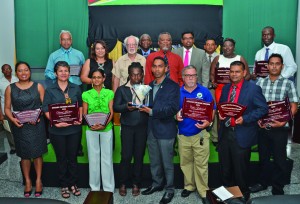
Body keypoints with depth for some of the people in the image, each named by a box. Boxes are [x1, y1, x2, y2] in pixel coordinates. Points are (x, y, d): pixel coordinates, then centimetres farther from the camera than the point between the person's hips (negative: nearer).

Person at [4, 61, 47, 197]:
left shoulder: (38, 86, 1)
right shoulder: (10, 88, 3)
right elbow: (7, 108, 3)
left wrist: (39, 116, -18)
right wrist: (12, 119, -15)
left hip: (36, 125, -1)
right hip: (20, 126, 1)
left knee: (37, 153, 5)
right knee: (24, 154, 10)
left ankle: (38, 180, 20)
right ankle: (27, 181, 24)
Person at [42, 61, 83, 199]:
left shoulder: (76, 88, 5)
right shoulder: (50, 90, -1)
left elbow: (81, 105, 11)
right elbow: (46, 109, -5)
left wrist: (80, 118, -7)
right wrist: (55, 121, -20)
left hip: (74, 128, 1)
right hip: (57, 130, -1)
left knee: (72, 157, 11)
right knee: (61, 158, 10)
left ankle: (73, 183, 27)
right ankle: (64, 185, 25)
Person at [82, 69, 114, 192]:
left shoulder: (109, 93, 2)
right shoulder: (86, 94, 4)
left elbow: (111, 112, -1)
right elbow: (84, 113, 4)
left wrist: (104, 125, -16)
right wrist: (91, 124, -14)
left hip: (107, 128, -1)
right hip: (91, 129, 1)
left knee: (107, 157, 4)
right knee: (93, 157, 7)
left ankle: (108, 188, 14)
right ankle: (94, 187, 19)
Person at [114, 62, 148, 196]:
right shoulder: (122, 89, 4)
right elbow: (116, 107, -2)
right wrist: (126, 106, -20)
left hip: (142, 127, 1)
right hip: (127, 127, -1)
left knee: (139, 156, 7)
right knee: (126, 156, 0)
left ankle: (136, 184, 21)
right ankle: (123, 184, 16)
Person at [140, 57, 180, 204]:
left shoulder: (173, 86, -7)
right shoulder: (150, 86, 14)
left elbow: (173, 109, -16)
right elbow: (149, 104, 14)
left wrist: (152, 112, -21)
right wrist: (145, 107, -8)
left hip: (165, 130, -6)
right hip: (151, 129, 6)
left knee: (167, 163, 5)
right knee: (154, 161, 17)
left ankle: (169, 189, 20)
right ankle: (156, 184, 34)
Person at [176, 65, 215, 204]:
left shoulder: (204, 91, 0)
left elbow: (212, 110, 0)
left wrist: (208, 122, -17)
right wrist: (176, 116, -13)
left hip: (200, 134, -2)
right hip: (183, 134, 3)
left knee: (201, 164, 0)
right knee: (185, 163, 13)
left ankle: (203, 190, 13)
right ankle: (189, 186, 31)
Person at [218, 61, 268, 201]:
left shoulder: (253, 89, -8)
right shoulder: (225, 88, 10)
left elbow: (263, 109, -11)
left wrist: (245, 119, -21)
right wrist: (220, 114, -3)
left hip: (242, 135, -5)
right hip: (225, 133, 6)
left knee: (240, 169, 8)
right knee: (225, 168, 16)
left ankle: (243, 195, 30)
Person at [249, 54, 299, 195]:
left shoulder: (288, 84, -4)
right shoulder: (260, 82, 4)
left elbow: (294, 106, -4)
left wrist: (283, 121, -16)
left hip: (280, 128, -3)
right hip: (262, 127, 3)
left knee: (279, 159, 8)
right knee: (263, 157, 17)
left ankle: (277, 189, 23)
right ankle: (263, 183, 35)